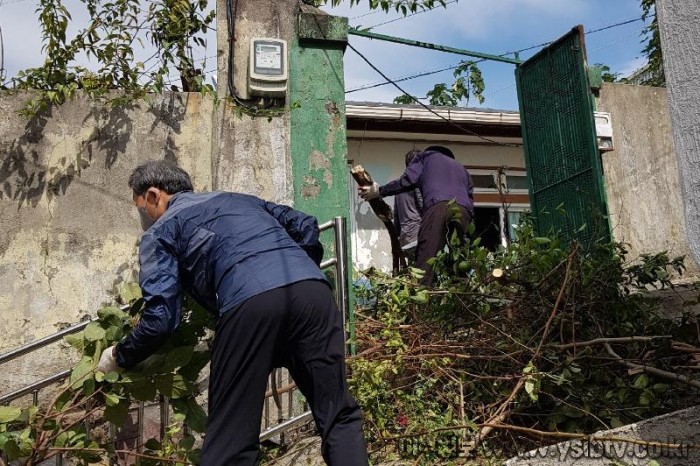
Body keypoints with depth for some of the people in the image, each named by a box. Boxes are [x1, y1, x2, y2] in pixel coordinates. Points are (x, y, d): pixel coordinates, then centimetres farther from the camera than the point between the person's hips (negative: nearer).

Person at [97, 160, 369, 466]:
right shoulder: (239, 199, 37)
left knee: (230, 440, 8)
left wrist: (119, 356, 28)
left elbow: (161, 317, 10)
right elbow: (305, 226, 28)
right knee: (339, 415, 12)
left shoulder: (160, 231, 22)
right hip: (312, 289, 5)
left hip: (251, 303, -5)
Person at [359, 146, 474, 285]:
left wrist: (379, 191, 19)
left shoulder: (426, 156, 29)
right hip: (463, 211, 4)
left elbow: (408, 180, 11)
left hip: (438, 207, -4)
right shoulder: (462, 168, 42)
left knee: (425, 260, -12)